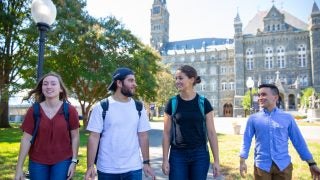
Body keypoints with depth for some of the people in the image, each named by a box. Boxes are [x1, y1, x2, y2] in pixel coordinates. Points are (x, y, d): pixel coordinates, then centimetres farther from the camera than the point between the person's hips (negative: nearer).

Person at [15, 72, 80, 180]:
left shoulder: (70, 110, -7)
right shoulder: (33, 110, -4)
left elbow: (75, 137, -3)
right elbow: (26, 139, -3)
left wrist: (74, 161, -6)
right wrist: (19, 167, -4)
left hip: (62, 161, -1)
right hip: (37, 162, 2)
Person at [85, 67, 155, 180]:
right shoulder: (101, 107, -7)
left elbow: (143, 136, 3)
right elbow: (94, 137, -7)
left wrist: (146, 162, 2)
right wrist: (90, 166, -11)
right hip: (107, 169, -2)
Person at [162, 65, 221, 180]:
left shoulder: (203, 103, -4)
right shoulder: (172, 103, -3)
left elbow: (211, 132, -2)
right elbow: (167, 133, 0)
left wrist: (216, 160, -2)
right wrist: (165, 159, -3)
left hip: (200, 155, 0)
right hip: (177, 155, 0)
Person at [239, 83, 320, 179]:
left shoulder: (287, 117, 2)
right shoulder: (253, 118, -1)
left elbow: (299, 141, 5)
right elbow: (246, 140, 1)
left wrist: (312, 164, 5)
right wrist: (242, 162, -5)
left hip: (283, 166, 1)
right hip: (261, 165, -1)